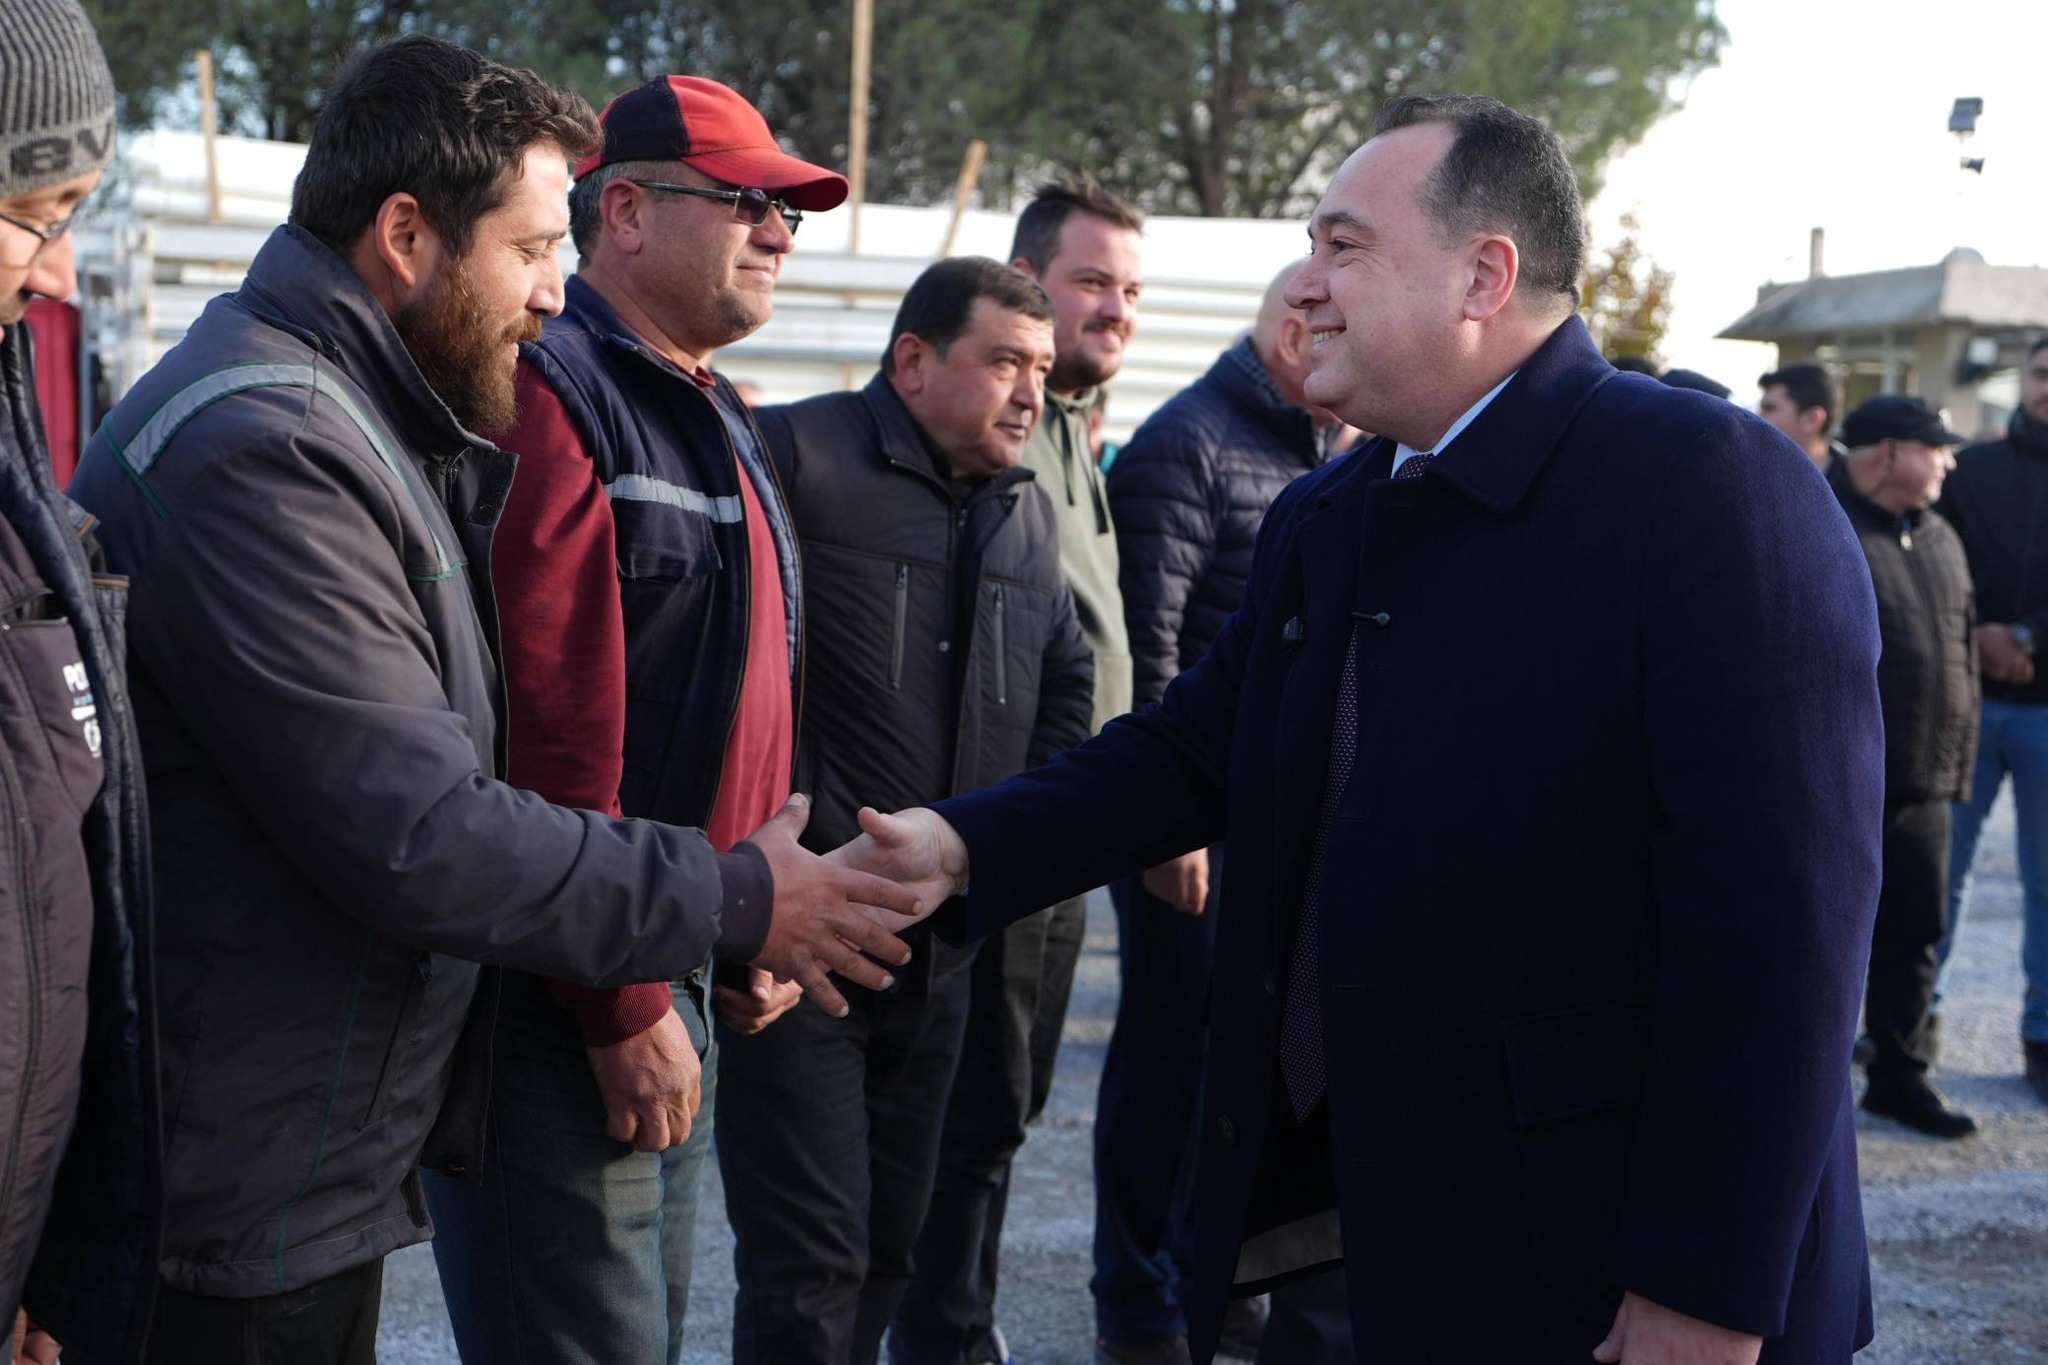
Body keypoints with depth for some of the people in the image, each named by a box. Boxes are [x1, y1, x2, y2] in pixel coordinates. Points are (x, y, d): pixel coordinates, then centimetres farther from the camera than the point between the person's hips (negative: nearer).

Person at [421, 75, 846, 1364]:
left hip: (676, 984, 10)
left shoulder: (717, 418, 16)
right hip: (565, 1014, -10)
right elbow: (549, 736, -22)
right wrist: (624, 1007, -20)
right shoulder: (553, 395, -16)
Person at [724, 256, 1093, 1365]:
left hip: (940, 946, 7)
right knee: (808, 1263, -6)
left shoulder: (1027, 508, 13)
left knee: (888, 1245, 16)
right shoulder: (796, 455, -12)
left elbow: (1065, 680, 24)